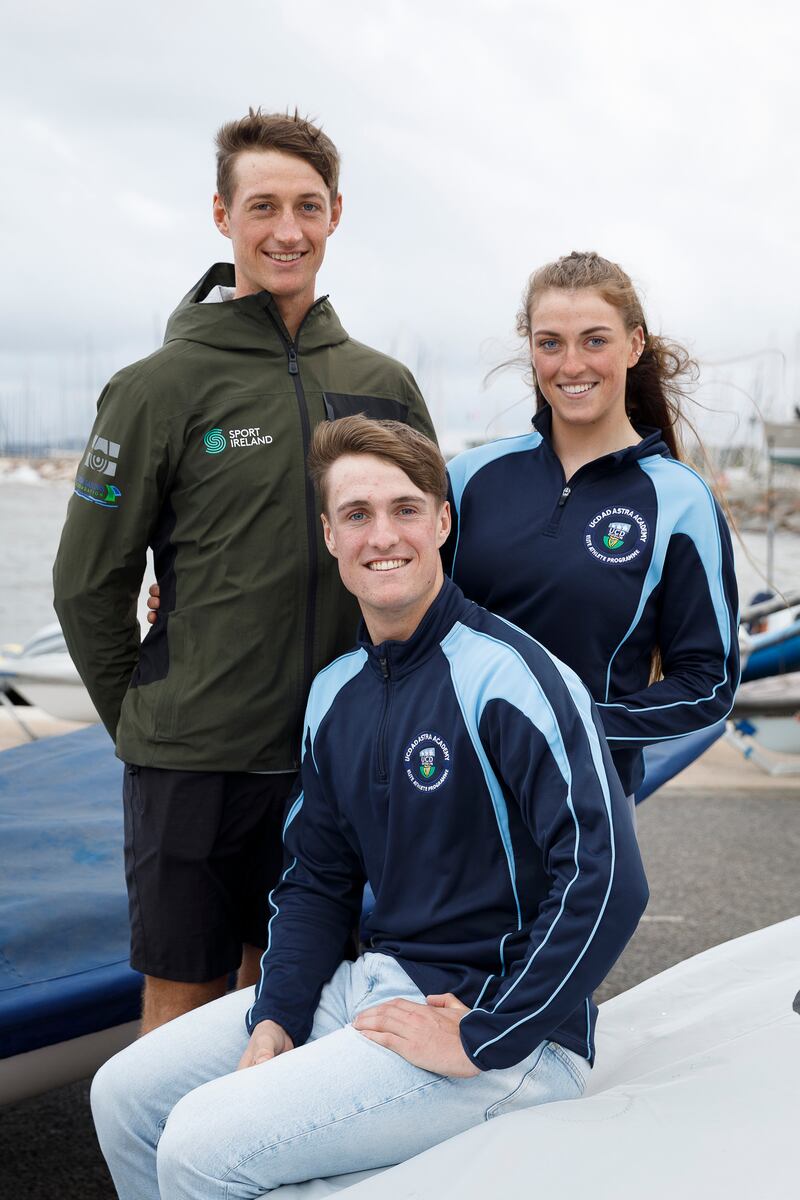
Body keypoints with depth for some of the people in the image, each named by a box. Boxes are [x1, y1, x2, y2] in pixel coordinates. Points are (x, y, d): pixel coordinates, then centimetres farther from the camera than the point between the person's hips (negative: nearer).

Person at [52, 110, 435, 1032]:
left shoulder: (384, 385, 5)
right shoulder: (162, 386, -7)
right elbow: (89, 585, -2)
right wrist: (146, 723, 2)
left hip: (333, 755, 3)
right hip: (192, 762, -3)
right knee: (185, 999, 8)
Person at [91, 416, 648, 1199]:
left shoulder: (506, 677, -19)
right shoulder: (336, 692, 8)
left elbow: (605, 881, -26)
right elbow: (317, 875, 15)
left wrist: (479, 1041, -20)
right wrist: (276, 1018, -1)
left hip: (500, 1019, -8)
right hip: (374, 982, 8)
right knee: (125, 1094, 5)